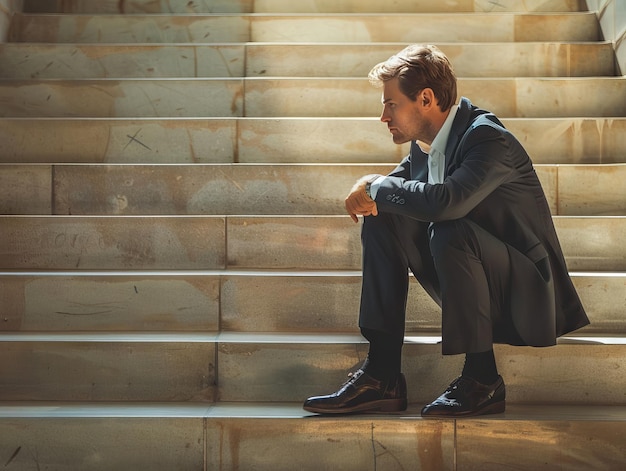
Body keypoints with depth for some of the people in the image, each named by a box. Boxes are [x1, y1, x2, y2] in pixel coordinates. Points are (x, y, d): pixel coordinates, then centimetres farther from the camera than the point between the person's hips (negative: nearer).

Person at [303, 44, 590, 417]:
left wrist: (379, 187, -23)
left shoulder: (489, 139, -23)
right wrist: (371, 190, -11)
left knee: (450, 232, -35)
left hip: (526, 291, -8)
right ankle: (383, 376, -10)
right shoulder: (426, 141, 2)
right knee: (382, 218, -5)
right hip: (468, 284, 8)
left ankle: (482, 378, -18)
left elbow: (444, 202, -41)